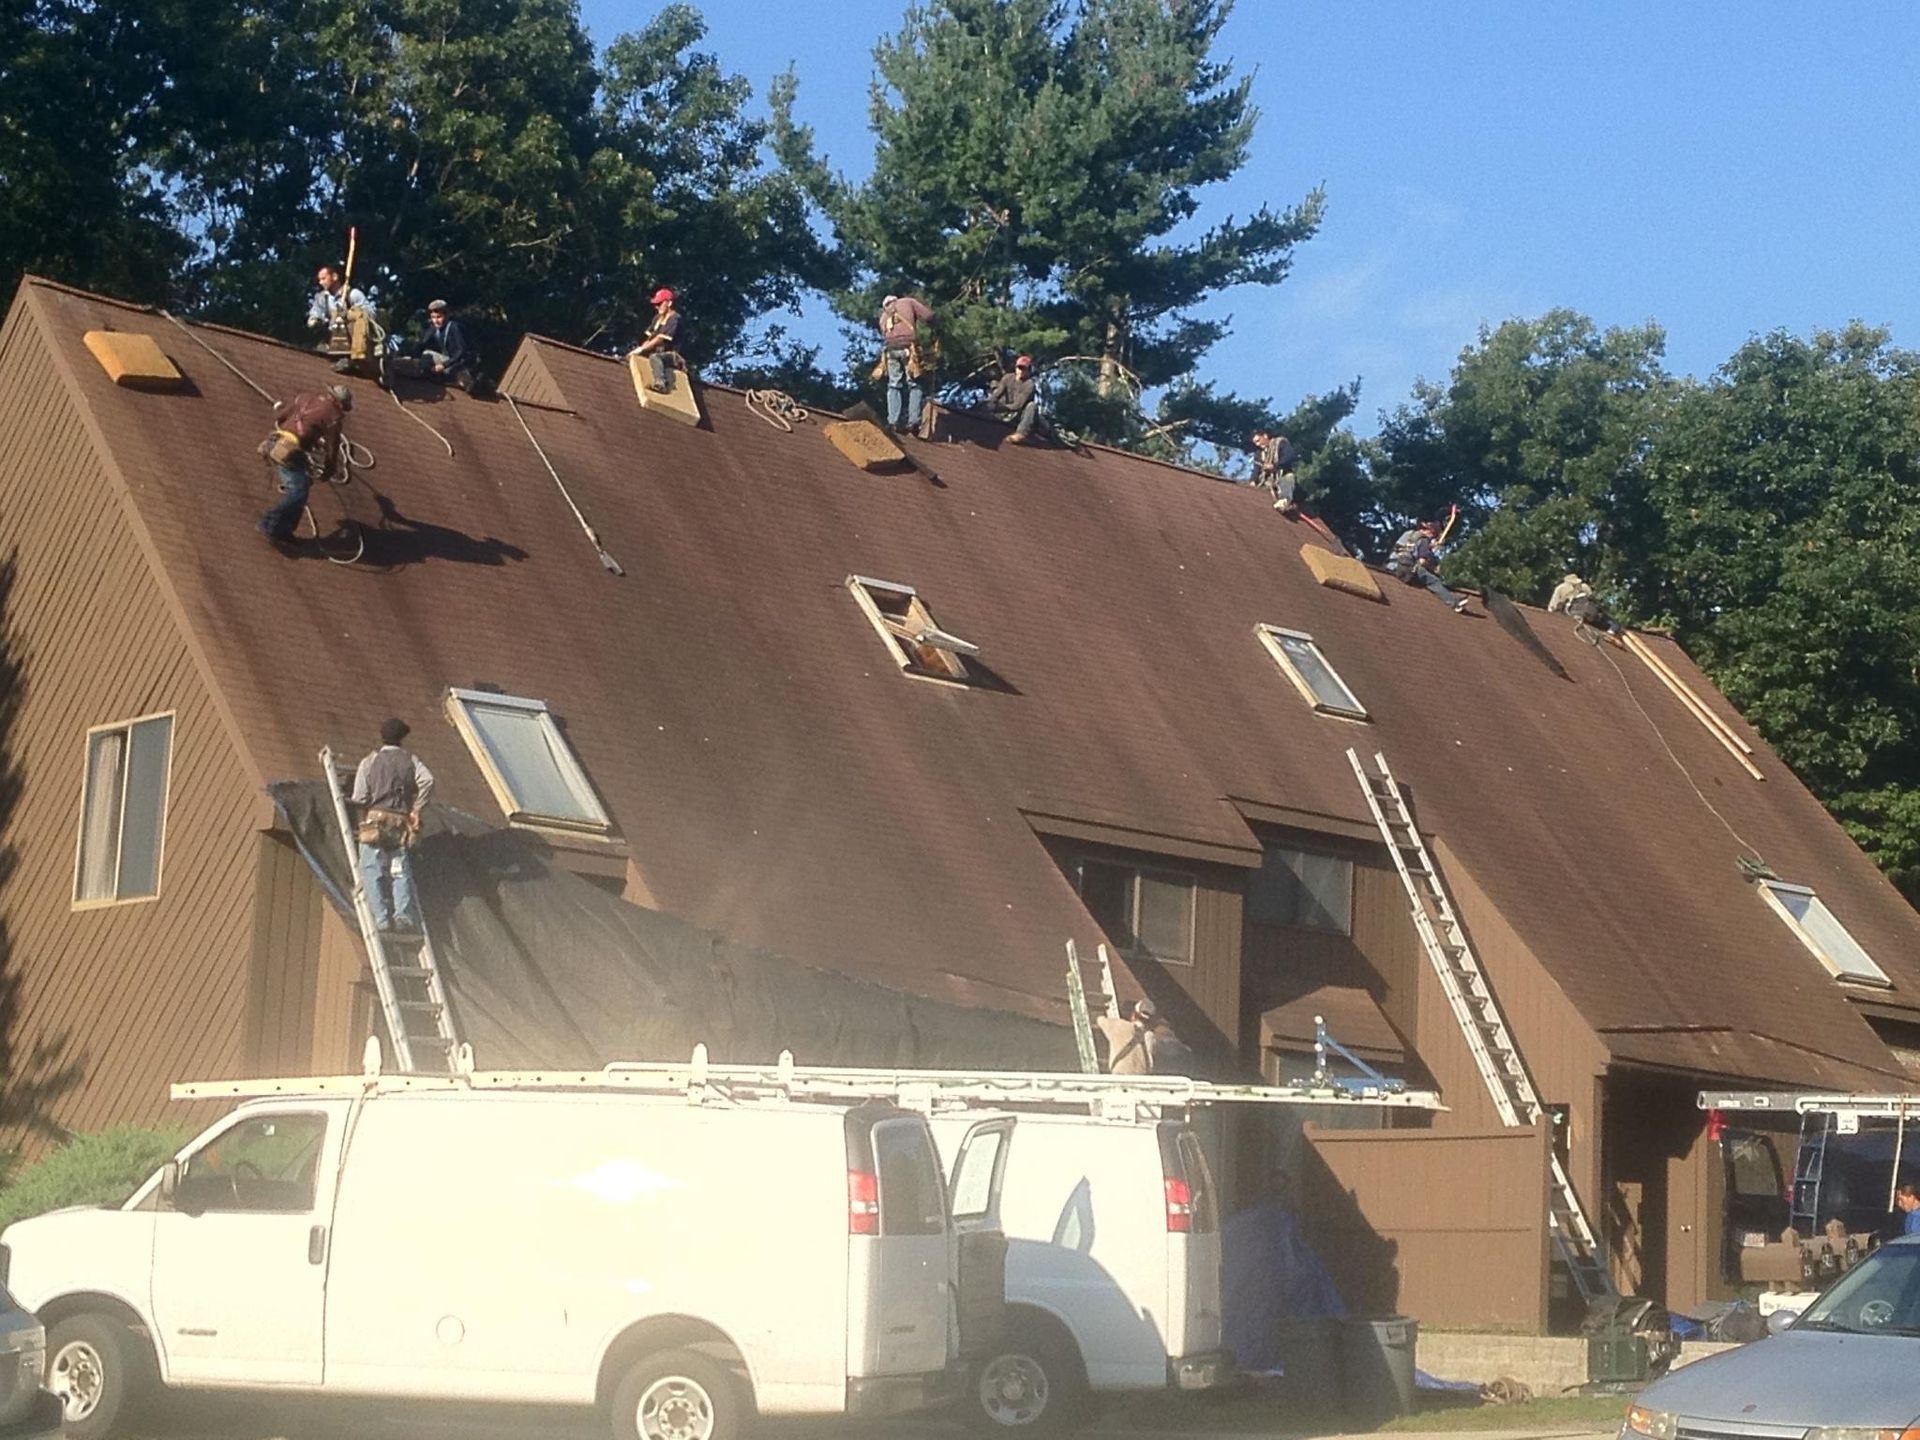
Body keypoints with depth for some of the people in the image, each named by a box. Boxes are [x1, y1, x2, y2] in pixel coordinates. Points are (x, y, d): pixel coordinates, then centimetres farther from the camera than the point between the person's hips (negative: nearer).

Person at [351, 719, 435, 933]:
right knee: (401, 871, 0)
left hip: (375, 820, -2)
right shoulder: (410, 760, 12)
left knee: (373, 872, -5)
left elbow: (359, 797, -2)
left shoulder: (369, 762, 7)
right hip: (402, 824, 2)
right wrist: (416, 808, 2)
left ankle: (381, 917, -17)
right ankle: (404, 913, -19)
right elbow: (427, 780, -7)